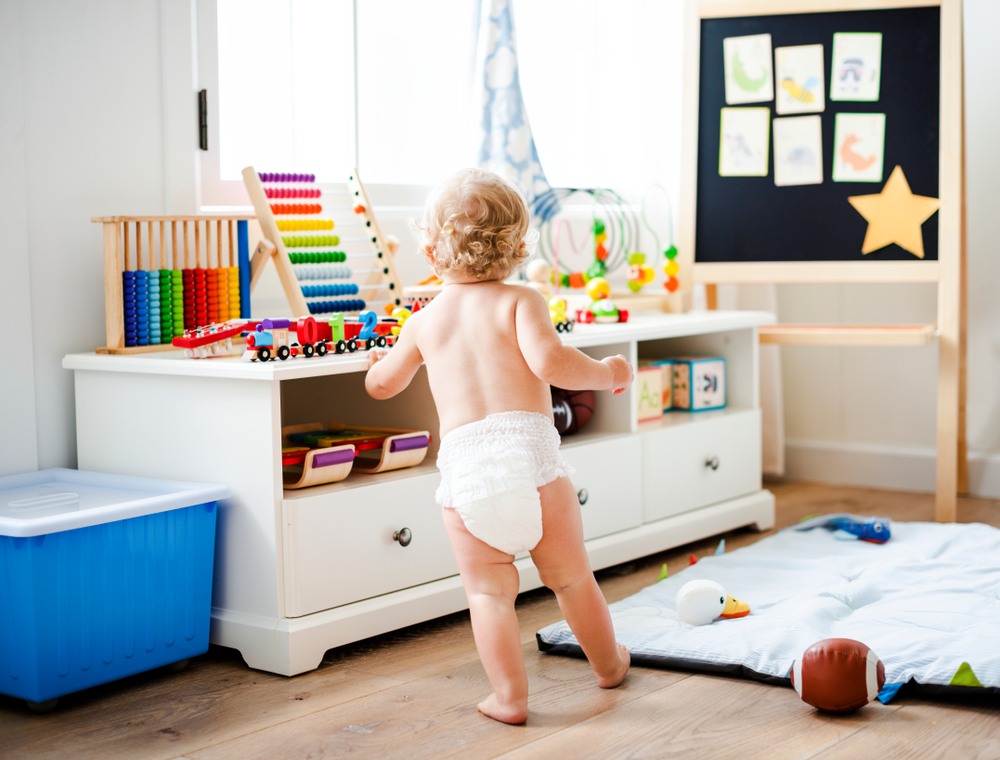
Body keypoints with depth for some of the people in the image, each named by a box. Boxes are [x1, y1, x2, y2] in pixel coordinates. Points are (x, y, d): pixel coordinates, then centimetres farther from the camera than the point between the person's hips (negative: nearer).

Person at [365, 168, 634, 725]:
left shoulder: (425, 321, 17)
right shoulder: (521, 301, 6)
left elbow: (382, 385, 31)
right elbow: (548, 361, -12)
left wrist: (380, 361, 55)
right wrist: (606, 374, 5)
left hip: (464, 467, 1)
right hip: (529, 449, -1)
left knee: (489, 591, 10)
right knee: (571, 575, 17)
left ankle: (510, 697, 9)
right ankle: (609, 664, 36)